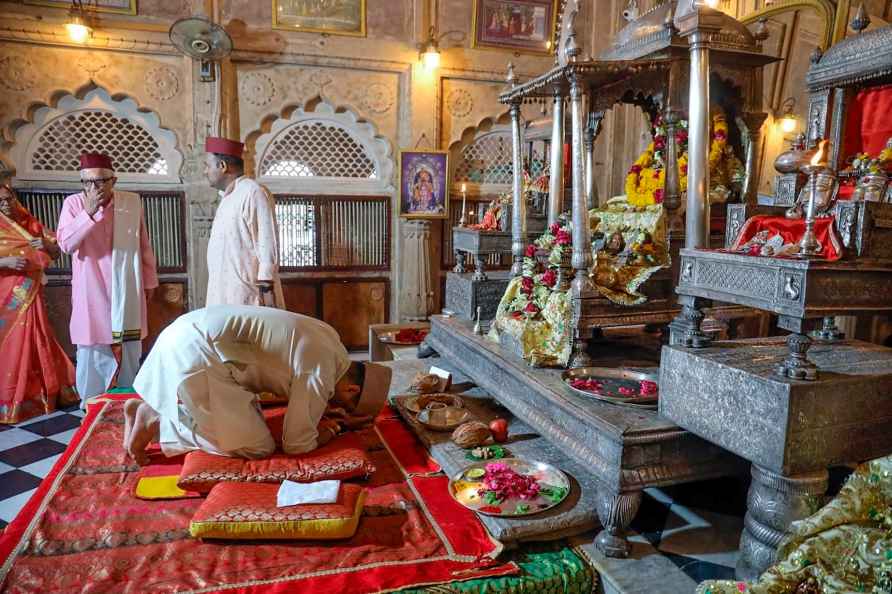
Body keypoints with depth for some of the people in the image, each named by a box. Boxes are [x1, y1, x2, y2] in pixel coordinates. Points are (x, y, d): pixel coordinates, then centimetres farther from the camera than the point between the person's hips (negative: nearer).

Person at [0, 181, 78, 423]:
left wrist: (47, 245, -13)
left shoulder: (31, 224, 8)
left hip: (29, 295, 3)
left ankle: (35, 395, 19)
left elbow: (56, 252, 7)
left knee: (32, 343, 8)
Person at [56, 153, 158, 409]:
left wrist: (149, 281, 9)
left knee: (129, 349, 11)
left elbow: (144, 246, 6)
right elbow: (65, 244, -13)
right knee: (92, 348, 3)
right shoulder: (73, 203, -4)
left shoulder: (133, 202, -1)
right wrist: (88, 212, -21)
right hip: (91, 292, -1)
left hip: (126, 291, 2)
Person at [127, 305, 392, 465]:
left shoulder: (330, 338, 8)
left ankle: (145, 409, 18)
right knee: (256, 447, -7)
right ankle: (155, 421, 0)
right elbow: (297, 444, -11)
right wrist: (335, 429, 7)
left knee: (247, 419, 17)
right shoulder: (321, 370, -18)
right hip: (195, 354, -9)